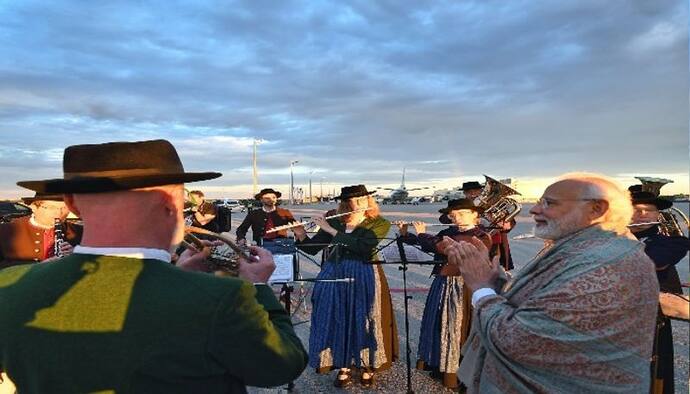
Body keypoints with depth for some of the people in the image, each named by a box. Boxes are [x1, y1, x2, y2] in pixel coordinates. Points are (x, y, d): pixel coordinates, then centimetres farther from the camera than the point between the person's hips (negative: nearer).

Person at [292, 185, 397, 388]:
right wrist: (301, 235, -13)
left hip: (364, 278, -2)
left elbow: (361, 245, -20)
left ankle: (368, 367, 26)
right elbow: (312, 248, 6)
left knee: (363, 321, 4)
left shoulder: (380, 224, -3)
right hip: (334, 276, 3)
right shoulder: (334, 222, 5)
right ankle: (343, 367, 25)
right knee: (337, 321, 6)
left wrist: (330, 230, -19)